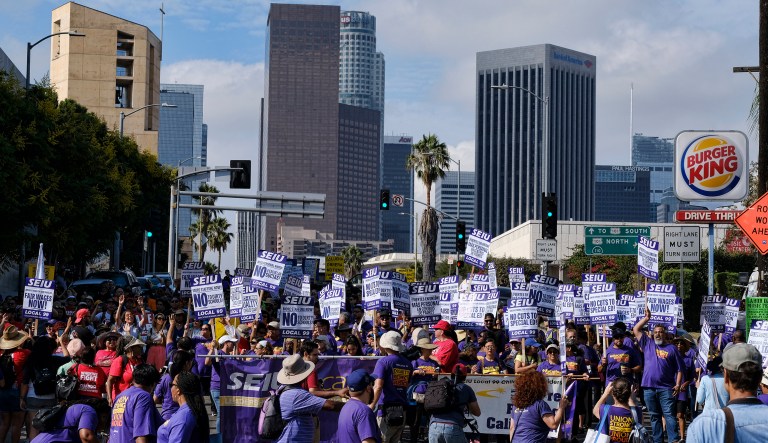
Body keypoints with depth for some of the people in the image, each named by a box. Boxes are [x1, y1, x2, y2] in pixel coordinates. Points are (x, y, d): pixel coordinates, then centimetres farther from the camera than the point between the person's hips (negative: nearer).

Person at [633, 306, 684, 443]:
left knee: (669, 415, -9)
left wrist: (678, 384, -7)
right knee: (654, 416, 9)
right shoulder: (647, 344, 13)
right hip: (649, 387, 3)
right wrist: (647, 317, 6)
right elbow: (636, 329, 10)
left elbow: (679, 369, 4)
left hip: (666, 388, -3)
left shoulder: (671, 348, 6)